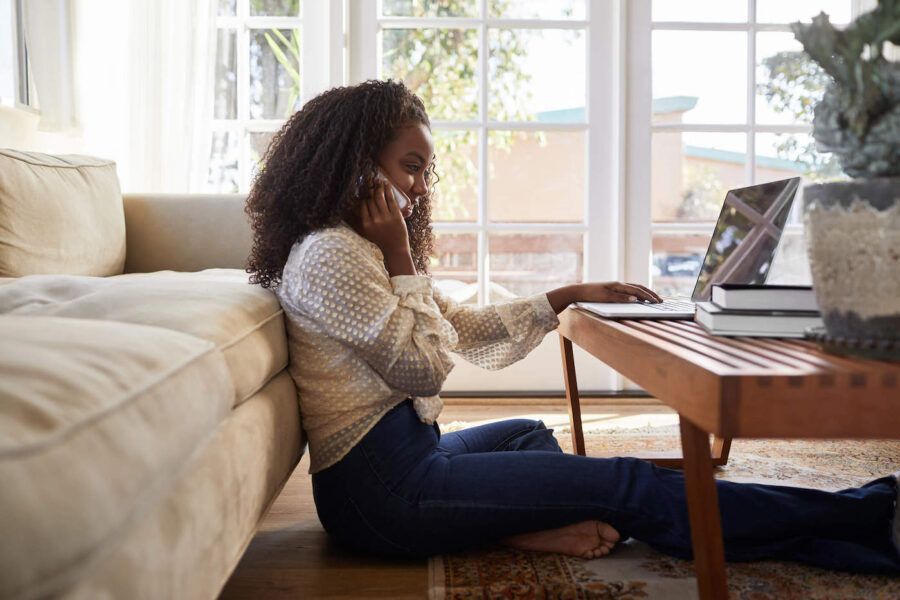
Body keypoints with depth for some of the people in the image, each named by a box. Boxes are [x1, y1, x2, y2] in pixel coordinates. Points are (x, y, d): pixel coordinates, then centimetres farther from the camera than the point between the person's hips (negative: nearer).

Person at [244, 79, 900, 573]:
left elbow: (467, 329, 17)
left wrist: (570, 296, 12)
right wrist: (402, 258, -11)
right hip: (380, 492, -10)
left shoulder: (361, 249, 16)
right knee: (631, 485, -10)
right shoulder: (328, 254, -15)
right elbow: (425, 369, -16)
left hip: (400, 457, 10)